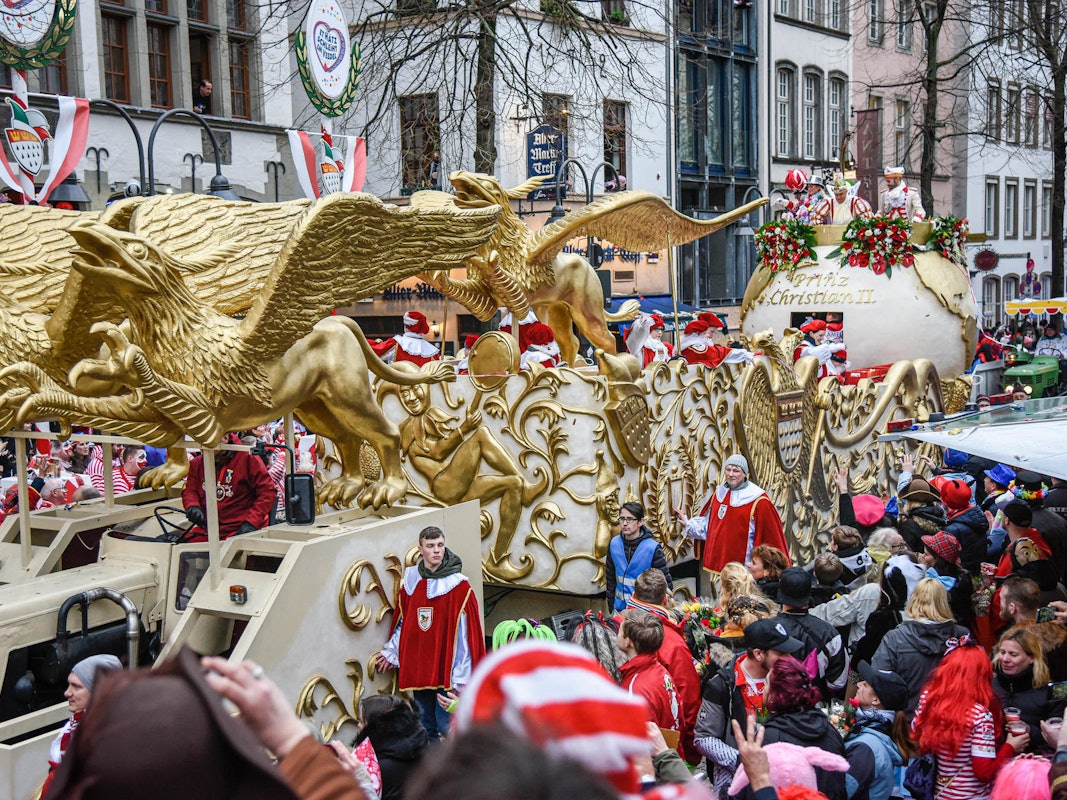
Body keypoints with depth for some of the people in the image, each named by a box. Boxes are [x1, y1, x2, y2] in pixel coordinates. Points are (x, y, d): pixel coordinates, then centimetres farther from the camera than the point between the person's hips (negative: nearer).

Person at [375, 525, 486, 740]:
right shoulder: (410, 581, 4)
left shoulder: (458, 586, -10)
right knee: (425, 726, 15)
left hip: (446, 668, -5)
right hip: (417, 668, 5)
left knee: (447, 726, -2)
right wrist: (391, 651, 15)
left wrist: (461, 675, -13)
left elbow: (465, 633, -11)